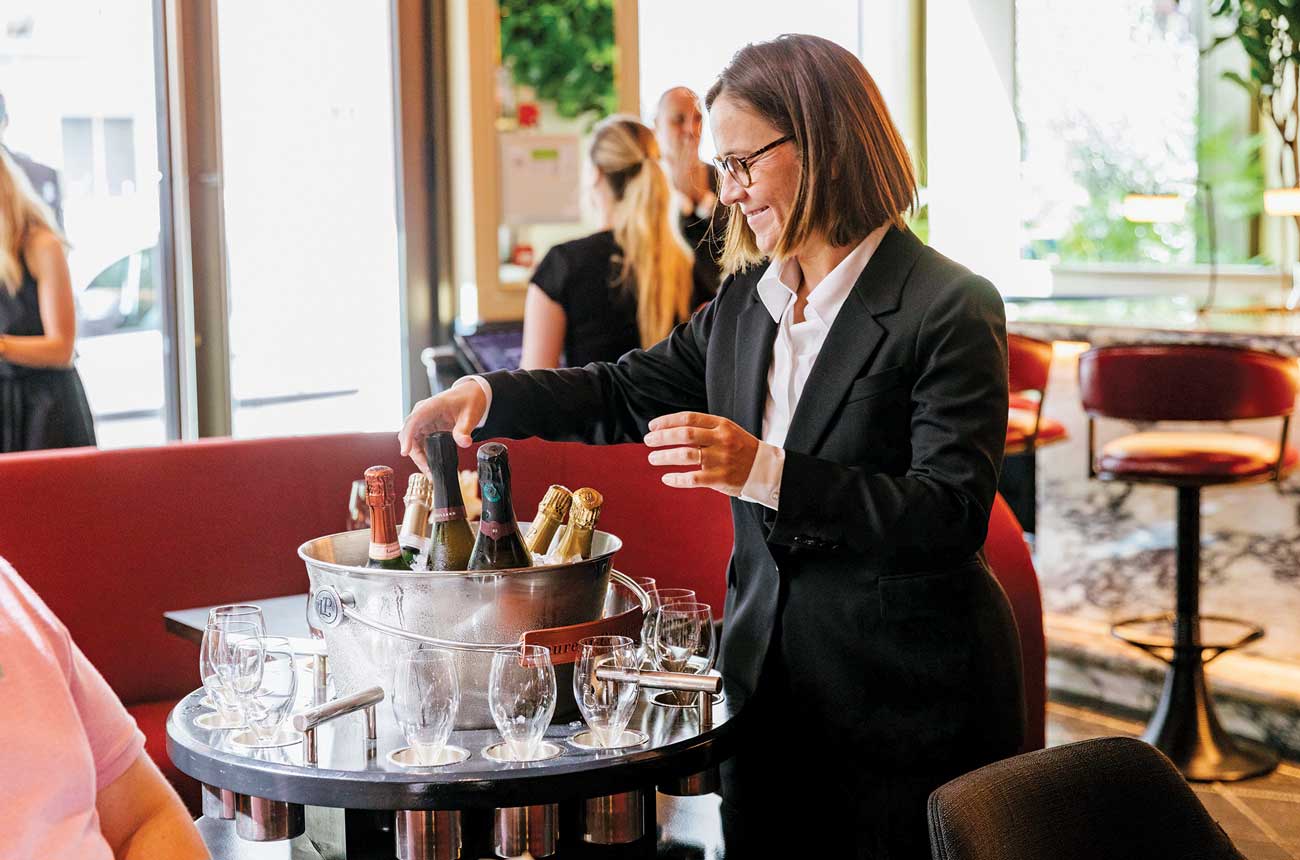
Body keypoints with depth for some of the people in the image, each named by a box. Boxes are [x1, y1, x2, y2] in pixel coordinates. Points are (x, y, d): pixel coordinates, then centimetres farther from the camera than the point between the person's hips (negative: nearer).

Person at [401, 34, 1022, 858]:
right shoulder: (746, 300, 7)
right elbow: (632, 391, 17)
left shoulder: (952, 308, -15)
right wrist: (487, 394, 1)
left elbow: (954, 515, -21)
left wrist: (764, 472, -29)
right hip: (768, 683, 6)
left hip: (905, 701, -6)